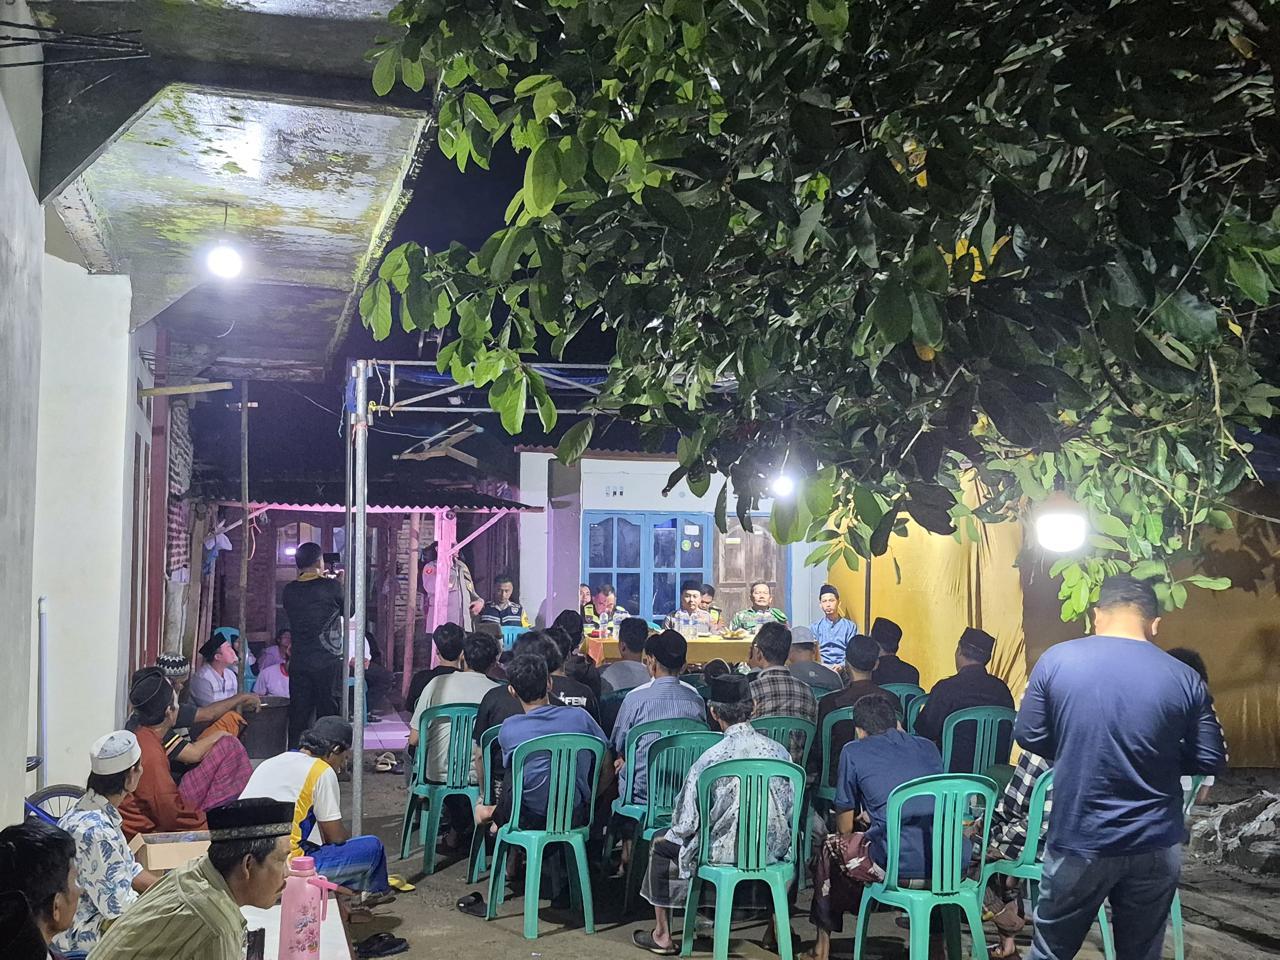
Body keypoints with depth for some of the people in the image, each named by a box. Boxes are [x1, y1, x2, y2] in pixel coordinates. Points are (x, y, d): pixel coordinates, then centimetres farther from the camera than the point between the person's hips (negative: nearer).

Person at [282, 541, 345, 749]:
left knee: (298, 715, 9)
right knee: (328, 715, 3)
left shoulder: (289, 591, 3)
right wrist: (341, 584, 18)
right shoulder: (331, 586, -10)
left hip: (299, 662, 4)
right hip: (328, 662, -4)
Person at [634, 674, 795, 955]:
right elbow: (791, 810, 4)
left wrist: (677, 830, 10)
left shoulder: (710, 760, -20)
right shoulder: (779, 751, -7)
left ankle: (662, 935, 30)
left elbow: (686, 823, -13)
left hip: (724, 853, -5)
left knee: (661, 843, 21)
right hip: (774, 852, 6)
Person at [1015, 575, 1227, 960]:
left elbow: (1029, 737, -3)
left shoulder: (1055, 660, -9)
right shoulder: (1184, 678, -7)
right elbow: (1210, 760, 1)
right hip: (1155, 846, 1)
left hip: (1078, 842, -1)